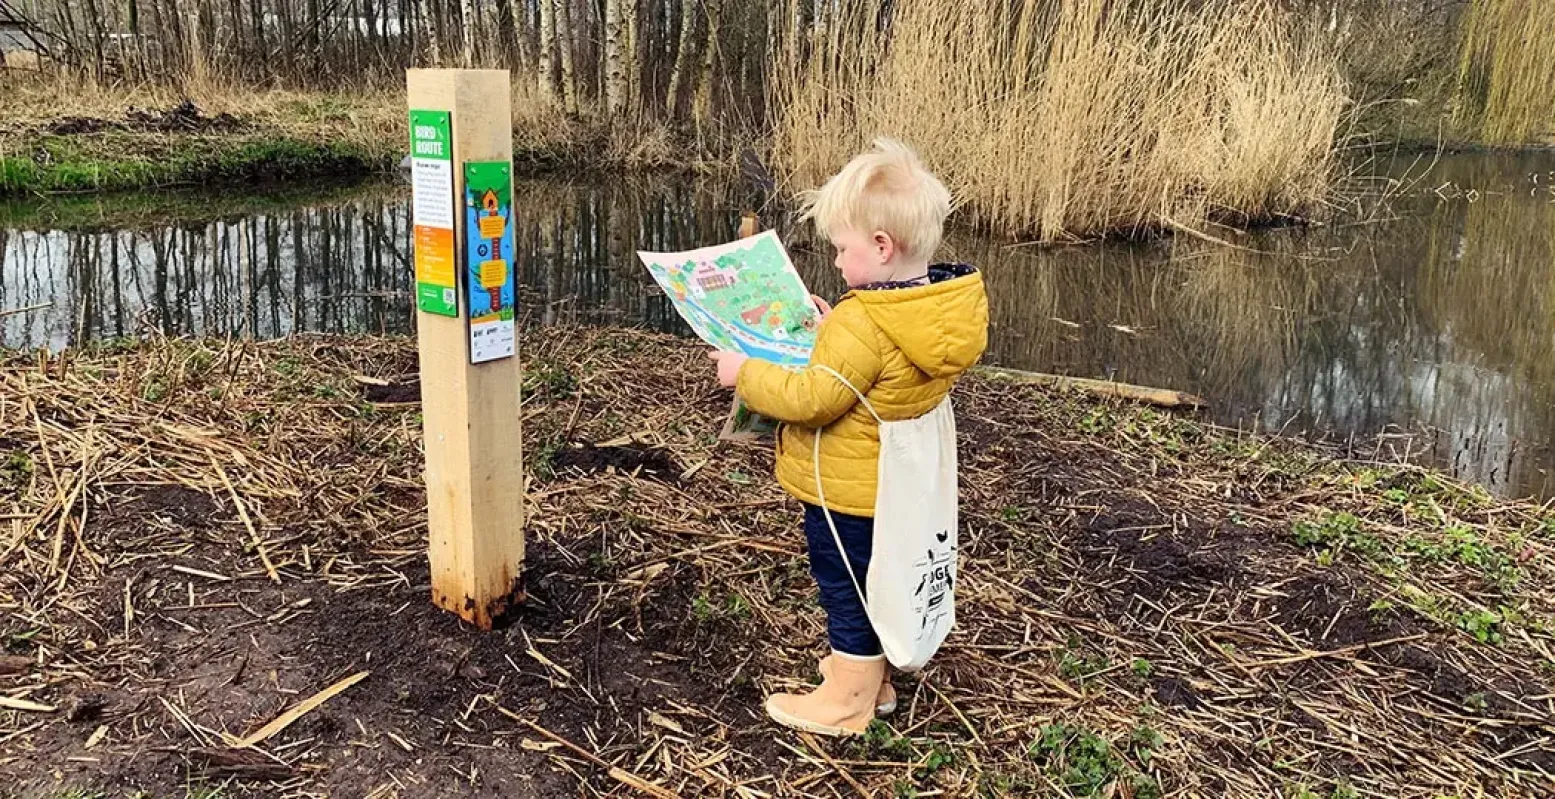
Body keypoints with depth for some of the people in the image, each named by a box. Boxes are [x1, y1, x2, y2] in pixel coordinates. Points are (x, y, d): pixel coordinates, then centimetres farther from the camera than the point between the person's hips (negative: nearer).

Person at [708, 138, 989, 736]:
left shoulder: (862, 323, -31)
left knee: (845, 588, 8)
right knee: (871, 582, 24)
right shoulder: (947, 305, -3)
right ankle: (872, 677, 41)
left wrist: (745, 373, -16)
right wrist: (832, 329, 12)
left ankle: (846, 699, 24)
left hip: (846, 493, -9)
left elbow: (812, 398, -28)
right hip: (895, 487, 9)